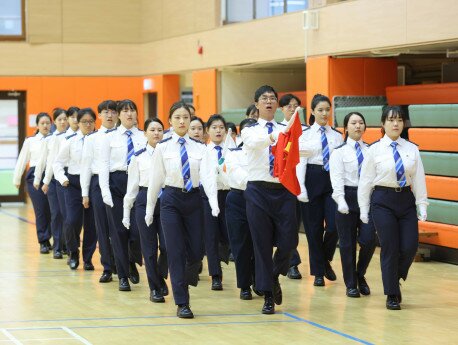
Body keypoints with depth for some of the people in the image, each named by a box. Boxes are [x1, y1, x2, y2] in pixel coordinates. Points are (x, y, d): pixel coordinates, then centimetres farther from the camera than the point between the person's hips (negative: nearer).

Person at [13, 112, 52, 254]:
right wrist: (17, 179, 16)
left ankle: (47, 239, 13)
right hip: (35, 177, 0)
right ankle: (43, 242, 3)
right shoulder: (30, 141, 9)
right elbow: (22, 160, 13)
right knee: (40, 210, -4)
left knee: (51, 210, -3)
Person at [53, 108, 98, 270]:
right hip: (74, 183, 0)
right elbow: (58, 162, 7)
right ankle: (73, 253, 17)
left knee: (91, 223, 3)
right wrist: (63, 178, -5)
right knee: (72, 222, -9)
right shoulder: (70, 141, 2)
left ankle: (88, 258, 19)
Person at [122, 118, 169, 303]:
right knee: (149, 247, 3)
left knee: (167, 246, -7)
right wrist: (126, 211, 7)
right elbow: (132, 185, 8)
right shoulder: (138, 157, 5)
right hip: (145, 200, 1)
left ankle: (161, 276, 22)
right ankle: (155, 288, 15)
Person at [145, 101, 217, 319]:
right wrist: (150, 209, 5)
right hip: (171, 199, -2)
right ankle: (182, 303, 2)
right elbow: (156, 179, 3)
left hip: (194, 199, 2)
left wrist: (214, 203, -19)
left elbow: (207, 175, -6)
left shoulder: (200, 148, 3)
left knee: (196, 251, 2)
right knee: (176, 252, -4)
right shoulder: (163, 147, 0)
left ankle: (183, 282, 35)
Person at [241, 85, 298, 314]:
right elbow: (254, 143, -21)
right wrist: (275, 135, -41)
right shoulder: (250, 131, 4)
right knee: (262, 244, 1)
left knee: (288, 241, -4)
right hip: (259, 191, -2)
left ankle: (274, 278, 25)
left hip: (284, 191, 2)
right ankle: (268, 296, 10)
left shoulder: (286, 130, 10)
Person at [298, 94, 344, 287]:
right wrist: (301, 188, -13)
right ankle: (318, 272, 14)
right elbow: (301, 162, -4)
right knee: (314, 227, 3)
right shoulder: (305, 135, 2)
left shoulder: (337, 135, 9)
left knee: (334, 225, -8)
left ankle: (326, 260, 20)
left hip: (333, 180, 2)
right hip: (313, 179, -2)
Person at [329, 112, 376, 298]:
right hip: (348, 196, -2)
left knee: (368, 240, -8)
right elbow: (337, 178, -9)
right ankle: (351, 284, 16)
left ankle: (360, 275, 18)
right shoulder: (339, 152, 0)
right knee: (347, 243, 4)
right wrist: (340, 200, -22)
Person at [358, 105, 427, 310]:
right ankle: (392, 295, 9)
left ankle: (396, 279, 24)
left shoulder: (412, 149, 5)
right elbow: (365, 180, 1)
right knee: (390, 248, -3)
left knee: (410, 247, -5)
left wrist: (422, 206, 2)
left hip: (406, 200, 3)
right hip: (383, 201, -3)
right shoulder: (375, 150, -1)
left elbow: (419, 180, 5)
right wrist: (364, 209, 0)